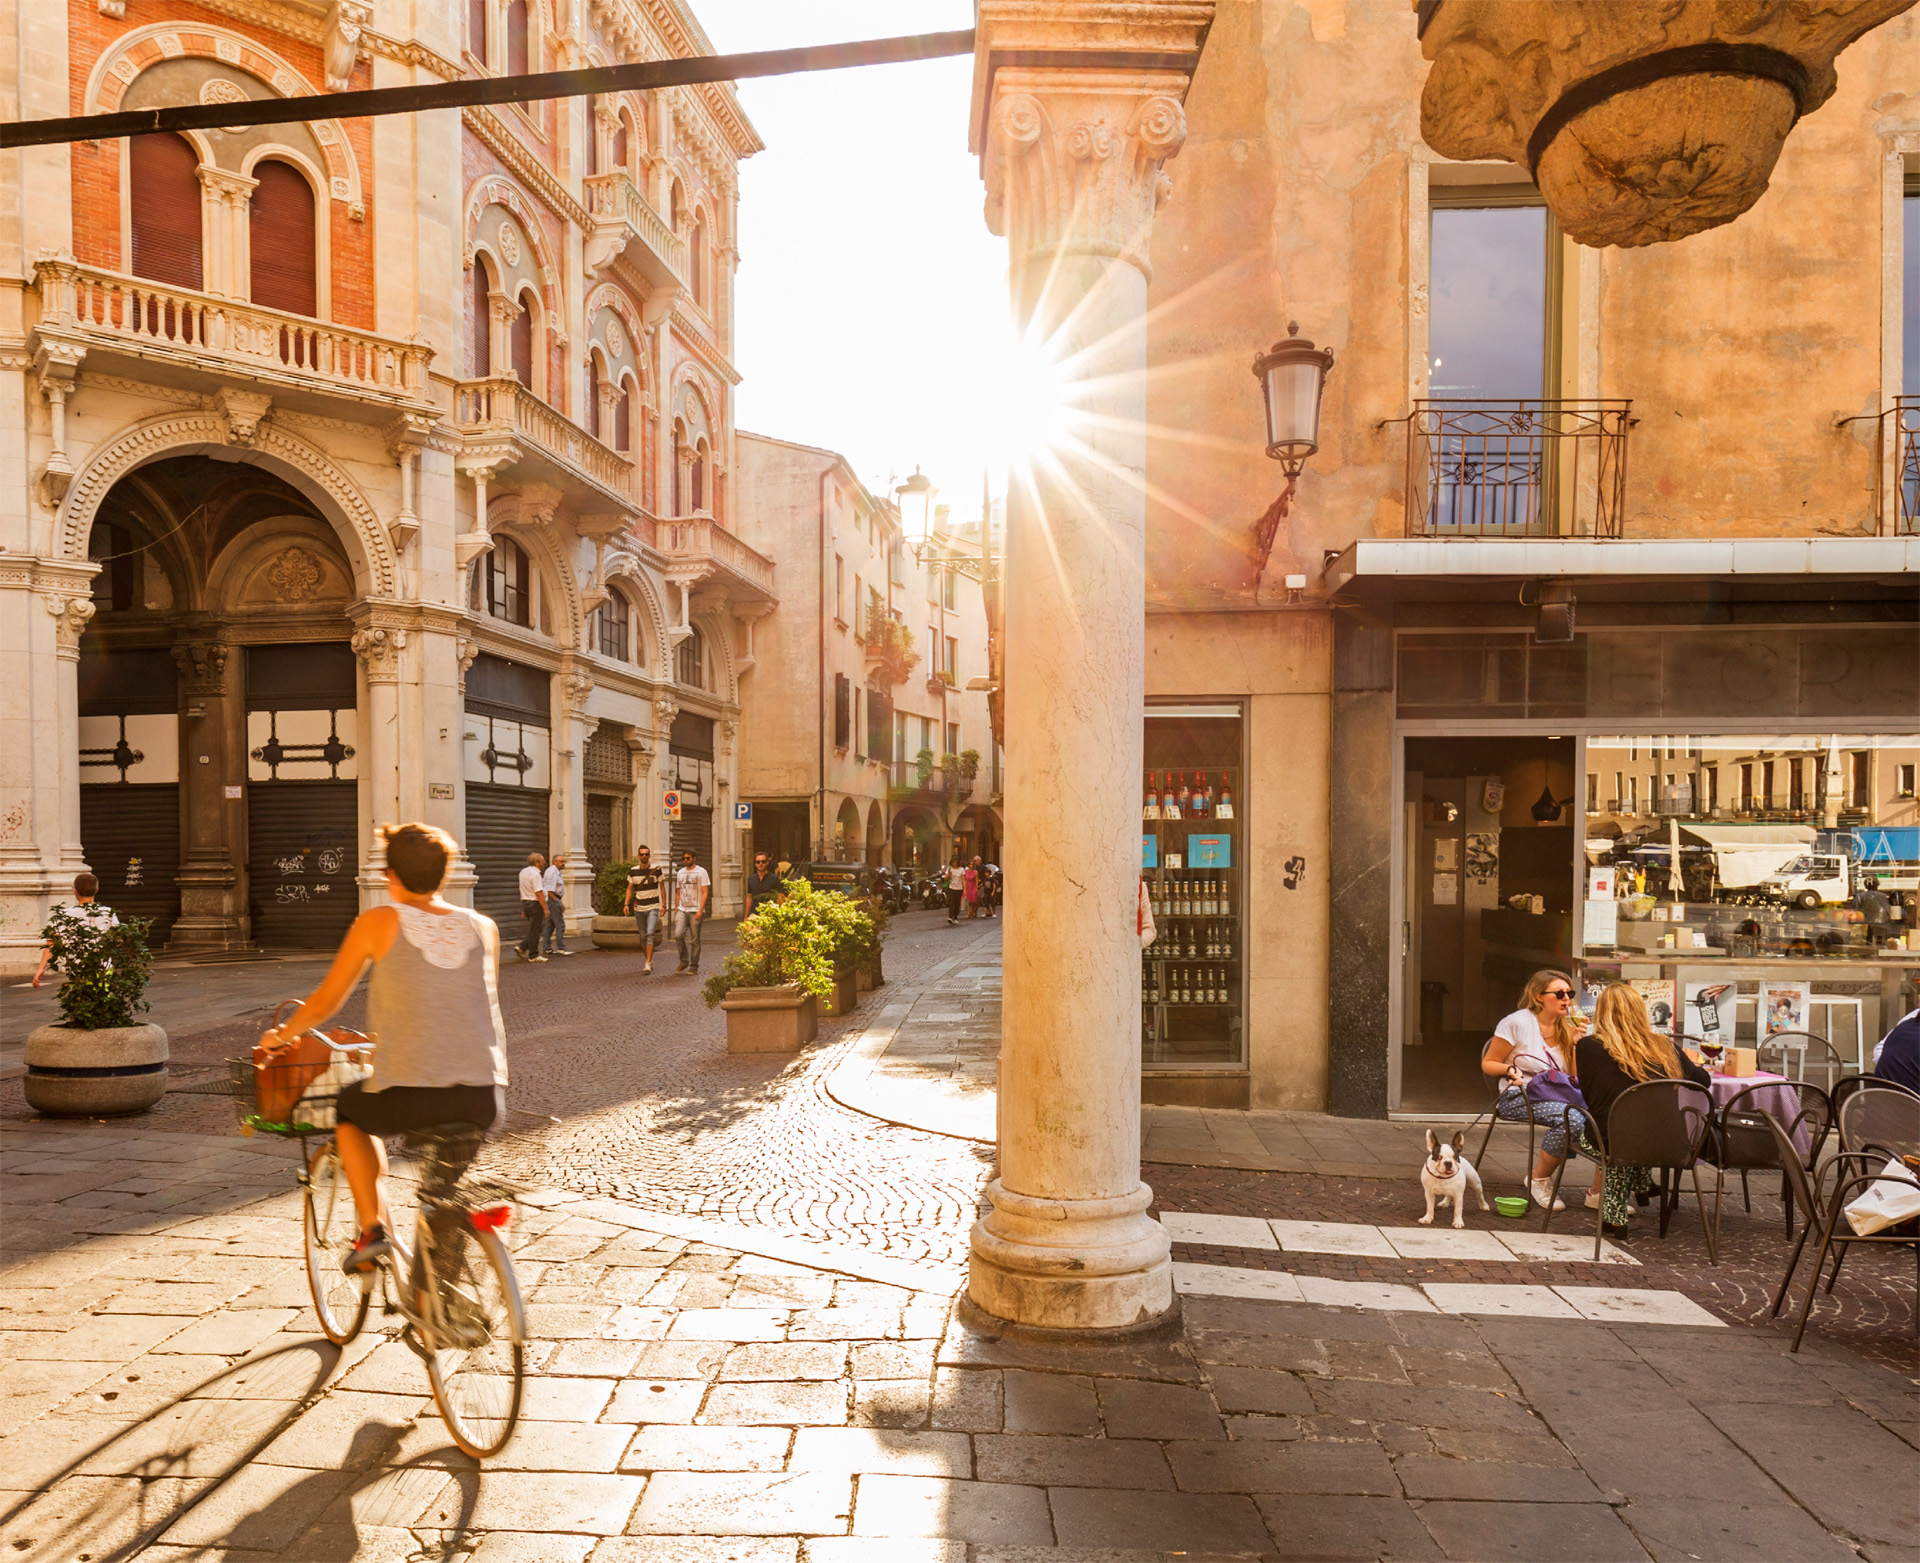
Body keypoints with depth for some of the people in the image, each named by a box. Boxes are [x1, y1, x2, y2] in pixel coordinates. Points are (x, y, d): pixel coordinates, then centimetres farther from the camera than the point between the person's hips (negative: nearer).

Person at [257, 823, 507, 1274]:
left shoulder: (379, 922, 2)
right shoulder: (484, 927, 11)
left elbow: (324, 1004, 10)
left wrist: (280, 1035, 31)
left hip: (408, 1096, -3)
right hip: (485, 1097, 3)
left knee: (350, 1110, 31)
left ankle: (373, 1228, 17)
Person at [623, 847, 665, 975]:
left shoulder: (656, 870, -4)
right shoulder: (633, 871, 3)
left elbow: (662, 887, 5)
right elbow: (630, 888, 10)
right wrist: (626, 904, -3)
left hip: (653, 908, -3)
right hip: (638, 908, 3)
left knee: (650, 933, -16)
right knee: (643, 936, 9)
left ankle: (648, 965, -19)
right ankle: (650, 961, 25)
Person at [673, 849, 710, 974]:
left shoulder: (701, 872, -1)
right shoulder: (680, 873, 15)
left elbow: (705, 893, -7)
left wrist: (700, 910, -16)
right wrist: (675, 912, 16)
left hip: (695, 911, -4)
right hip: (682, 910, 4)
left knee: (695, 939, 0)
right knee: (678, 935, -13)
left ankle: (694, 966, 10)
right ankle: (684, 961, 4)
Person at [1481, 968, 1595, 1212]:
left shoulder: (1566, 1028, 13)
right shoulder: (1517, 1023, -5)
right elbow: (1488, 1063, 0)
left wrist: (1577, 1043, -1)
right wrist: (1510, 1069, -20)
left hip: (1556, 1096, 6)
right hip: (1519, 1098, -6)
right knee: (1572, 1118, -34)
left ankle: (1599, 1192, -10)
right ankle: (1539, 1179, -11)